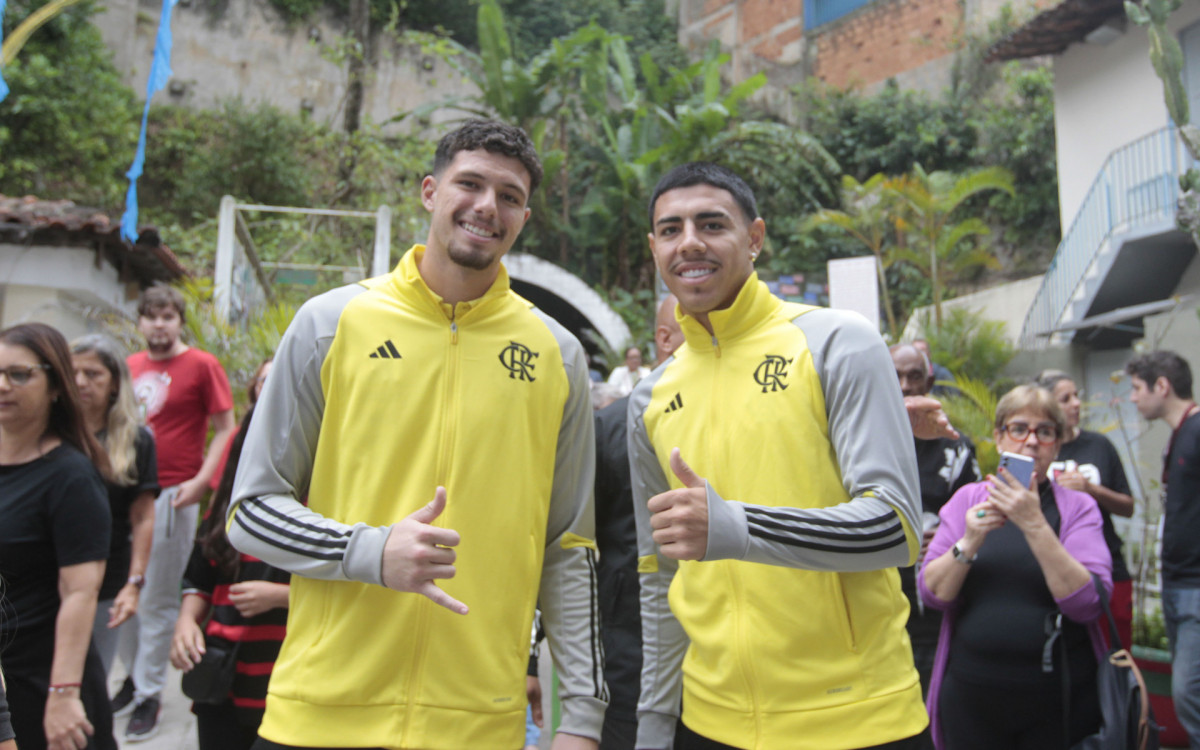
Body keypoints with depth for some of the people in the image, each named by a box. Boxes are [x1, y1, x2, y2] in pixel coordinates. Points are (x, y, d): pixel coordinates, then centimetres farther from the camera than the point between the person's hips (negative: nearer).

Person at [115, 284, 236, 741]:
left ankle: (149, 693, 15)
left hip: (171, 495, -5)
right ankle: (134, 673, 31)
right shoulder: (129, 367, 12)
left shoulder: (202, 366, -4)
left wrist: (200, 481, -16)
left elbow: (225, 430, -6)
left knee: (157, 601, 3)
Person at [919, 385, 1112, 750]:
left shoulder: (1077, 507, 0)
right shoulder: (968, 498, 3)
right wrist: (969, 542, -19)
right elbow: (932, 593, -3)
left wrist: (1035, 526, -23)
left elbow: (1088, 603, -14)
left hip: (1058, 700, -1)